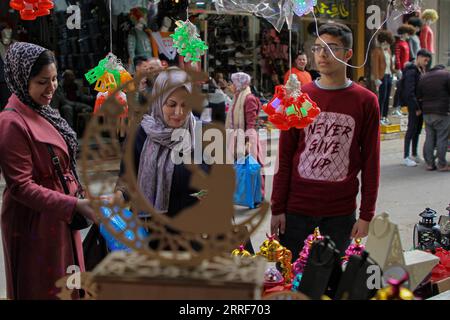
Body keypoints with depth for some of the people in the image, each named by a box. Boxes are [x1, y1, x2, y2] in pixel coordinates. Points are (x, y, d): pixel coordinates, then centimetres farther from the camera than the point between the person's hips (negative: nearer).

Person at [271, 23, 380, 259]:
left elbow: (370, 162, 0)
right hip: (297, 208, 1)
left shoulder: (366, 102, -1)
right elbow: (284, 157, 3)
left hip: (341, 211, -1)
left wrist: (366, 215, -2)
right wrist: (277, 208, -1)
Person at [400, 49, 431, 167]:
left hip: (420, 105, 9)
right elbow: (409, 92, -21)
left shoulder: (420, 70, 14)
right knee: (412, 129, -5)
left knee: (418, 130, 13)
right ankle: (406, 157, 1)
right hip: (413, 105, -9)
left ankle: (414, 154, 23)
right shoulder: (411, 72, -15)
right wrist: (416, 108, -19)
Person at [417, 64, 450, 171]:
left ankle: (429, 163, 10)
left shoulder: (423, 78, 13)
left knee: (429, 138, 9)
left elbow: (418, 97, 12)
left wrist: (420, 108, 19)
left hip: (427, 113, 5)